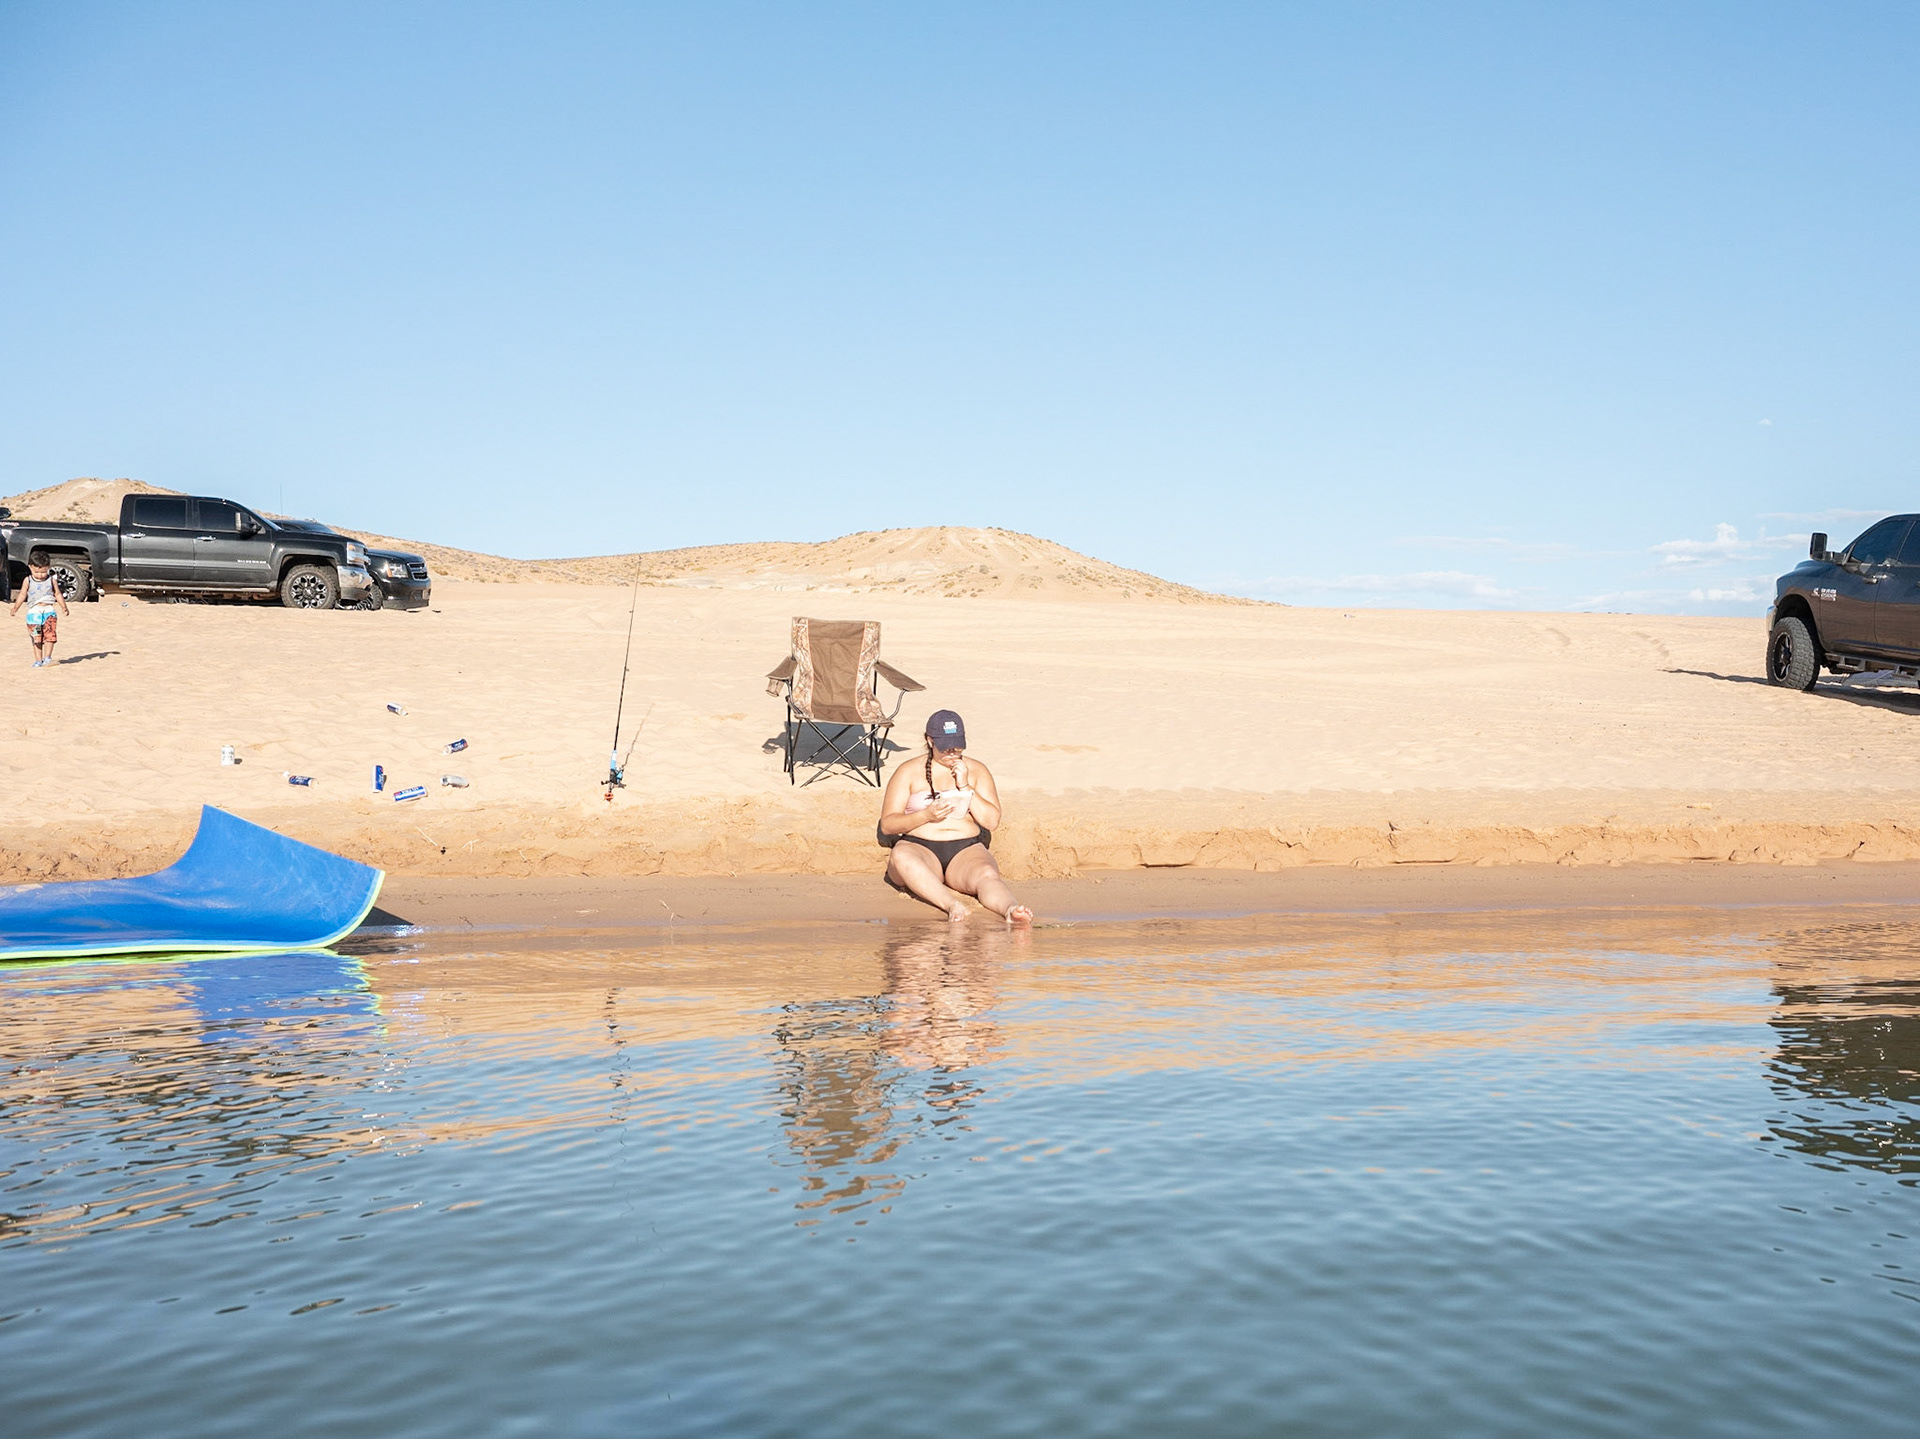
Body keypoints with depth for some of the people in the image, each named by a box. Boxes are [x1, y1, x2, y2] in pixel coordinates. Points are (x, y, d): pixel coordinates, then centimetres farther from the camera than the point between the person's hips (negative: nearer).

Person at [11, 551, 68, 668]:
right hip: (33, 612, 0)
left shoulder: (51, 580, 7)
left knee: (50, 635, -10)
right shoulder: (28, 581, 6)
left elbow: (58, 594, 11)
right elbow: (22, 595, 8)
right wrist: (15, 608, -1)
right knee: (36, 637, 0)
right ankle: (38, 660, 5)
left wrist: (63, 607, 1)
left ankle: (47, 657, 0)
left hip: (49, 611, 0)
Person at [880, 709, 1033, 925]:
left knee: (987, 875, -35)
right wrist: (926, 815, -13)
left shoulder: (977, 771, 16)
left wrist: (965, 787, -5)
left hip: (966, 850, 1)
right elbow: (887, 824, 4)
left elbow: (992, 820, 6)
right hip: (919, 848, -1)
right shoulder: (909, 771, 10)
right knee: (901, 856, -38)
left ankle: (1010, 909, -66)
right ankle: (953, 904, -57)